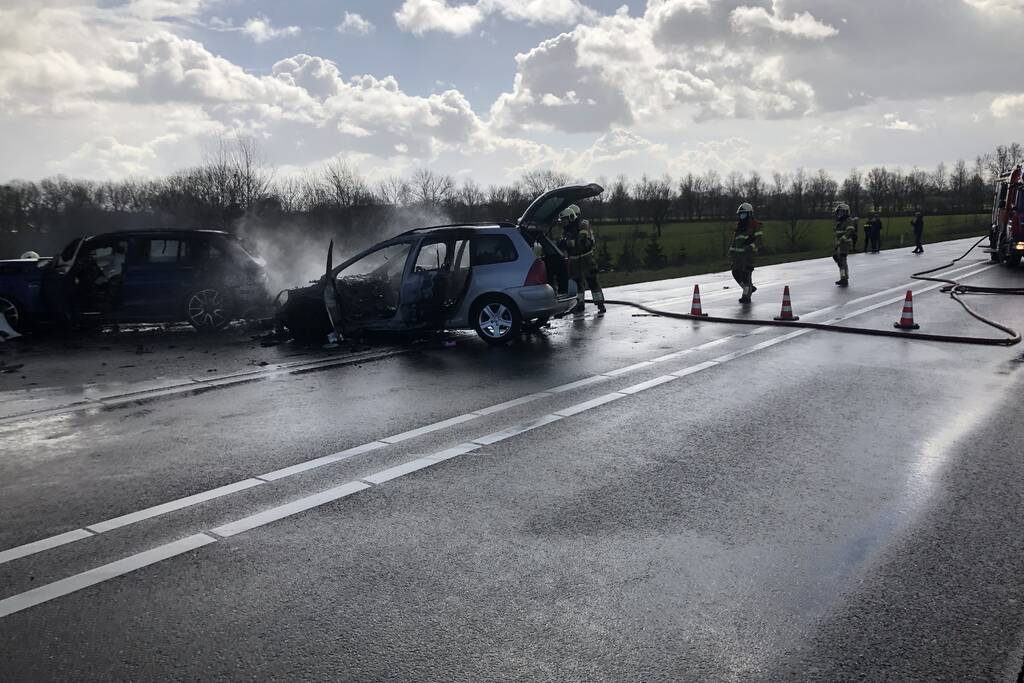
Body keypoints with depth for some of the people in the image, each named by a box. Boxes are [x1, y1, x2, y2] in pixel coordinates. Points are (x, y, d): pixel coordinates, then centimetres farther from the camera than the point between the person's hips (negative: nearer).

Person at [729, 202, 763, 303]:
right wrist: (731, 250, 21)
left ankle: (746, 296, 0)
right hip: (737, 253, 8)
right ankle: (750, 288, 29)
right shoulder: (739, 225, 18)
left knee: (746, 274, -8)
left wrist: (751, 246, -29)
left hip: (748, 254, -7)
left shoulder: (755, 225, -5)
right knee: (736, 273, 8)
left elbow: (759, 239, -14)